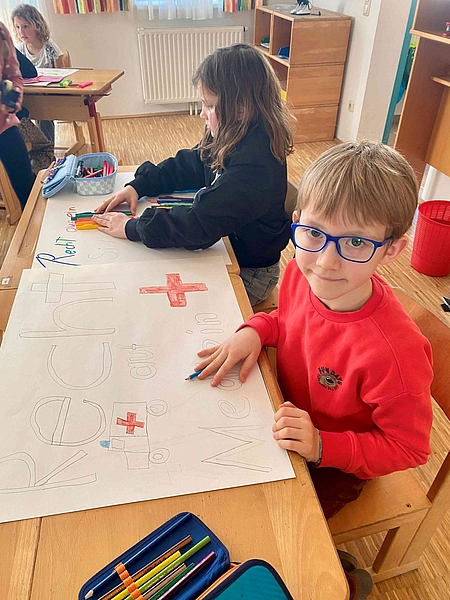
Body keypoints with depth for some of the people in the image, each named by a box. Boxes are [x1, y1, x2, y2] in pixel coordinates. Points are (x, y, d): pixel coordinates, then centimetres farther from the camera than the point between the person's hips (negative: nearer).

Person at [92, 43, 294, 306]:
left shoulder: (253, 166, -33)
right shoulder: (230, 141, -2)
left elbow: (199, 225, -36)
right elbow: (184, 167, 9)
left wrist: (132, 227, -26)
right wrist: (138, 186, -6)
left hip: (249, 273, -8)